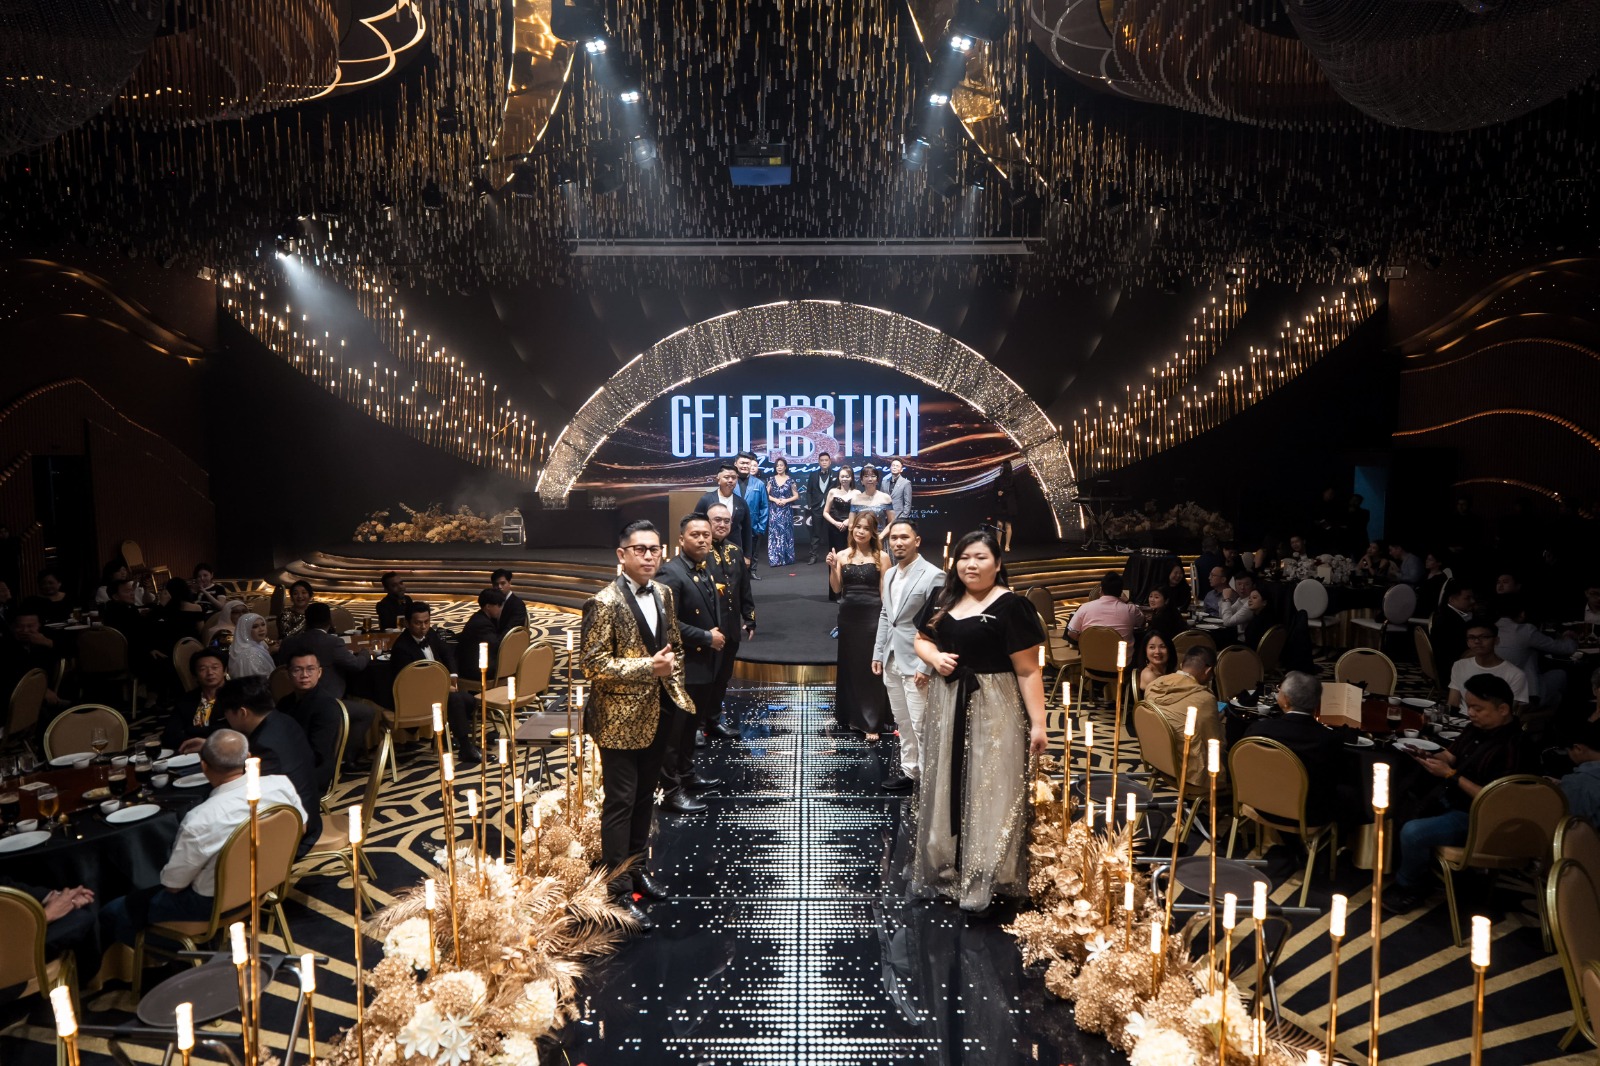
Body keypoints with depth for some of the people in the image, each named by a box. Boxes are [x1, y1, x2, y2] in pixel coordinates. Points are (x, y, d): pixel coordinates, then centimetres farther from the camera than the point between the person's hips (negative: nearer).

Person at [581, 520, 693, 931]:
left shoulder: (664, 593, 6)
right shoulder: (605, 602, -18)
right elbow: (594, 665, -20)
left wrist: (672, 674, 3)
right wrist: (648, 667, -24)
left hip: (658, 712, 7)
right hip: (622, 717, -7)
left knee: (645, 796, 19)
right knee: (620, 802, 1)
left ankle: (636, 868, 36)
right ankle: (618, 891, 13)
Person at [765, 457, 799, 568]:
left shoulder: (790, 480, 2)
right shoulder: (771, 480, 5)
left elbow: (796, 496, 3)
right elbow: (766, 495, 4)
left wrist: (786, 500, -11)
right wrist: (775, 500, -11)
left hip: (786, 511, -1)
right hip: (774, 511, 1)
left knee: (786, 533, 0)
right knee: (774, 533, -3)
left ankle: (787, 558, 6)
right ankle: (775, 559, -1)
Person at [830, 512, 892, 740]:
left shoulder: (881, 557, -4)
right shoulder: (842, 556, 4)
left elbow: (885, 592, -3)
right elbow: (836, 589, 2)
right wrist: (832, 567, -12)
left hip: (872, 616, -3)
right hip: (848, 615, 4)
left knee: (871, 668, 1)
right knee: (848, 666, 14)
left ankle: (872, 723, 8)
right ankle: (849, 715, 29)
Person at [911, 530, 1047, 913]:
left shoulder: (1010, 606, -14)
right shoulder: (944, 600, 6)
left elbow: (1029, 670, -15)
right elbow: (921, 640, 17)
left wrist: (1038, 723, -18)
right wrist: (935, 657, -5)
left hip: (992, 709, -6)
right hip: (947, 705, 7)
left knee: (988, 793, 0)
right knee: (947, 789, 15)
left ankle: (982, 881, 10)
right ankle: (947, 870, 30)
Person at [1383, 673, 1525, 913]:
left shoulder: (1511, 747, -27)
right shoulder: (1478, 727, 1)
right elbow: (1451, 755, 14)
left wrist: (1450, 775, -26)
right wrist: (1430, 758, -8)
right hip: (1453, 799, 10)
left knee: (1412, 832, -23)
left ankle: (1409, 889, 3)